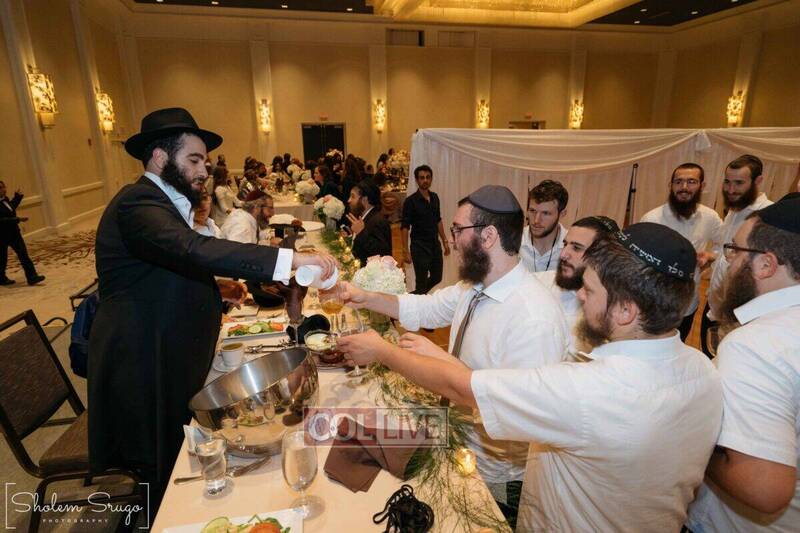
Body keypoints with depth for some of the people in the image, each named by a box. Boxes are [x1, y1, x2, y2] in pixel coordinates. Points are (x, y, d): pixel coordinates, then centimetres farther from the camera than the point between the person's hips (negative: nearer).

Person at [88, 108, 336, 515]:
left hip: (172, 357, 9)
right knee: (167, 473, 7)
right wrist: (292, 259, -43)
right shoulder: (138, 202, -20)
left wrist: (221, 285, 6)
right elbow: (193, 249, -39)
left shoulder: (163, 202, 13)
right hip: (146, 367, -9)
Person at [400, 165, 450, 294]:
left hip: (435, 244, 6)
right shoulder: (410, 201, -12)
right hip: (420, 246, -6)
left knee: (437, 278, 16)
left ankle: (416, 295, 37)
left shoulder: (435, 197, 6)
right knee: (421, 281, 1)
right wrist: (405, 251, -16)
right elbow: (404, 228, -12)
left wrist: (444, 241, 13)